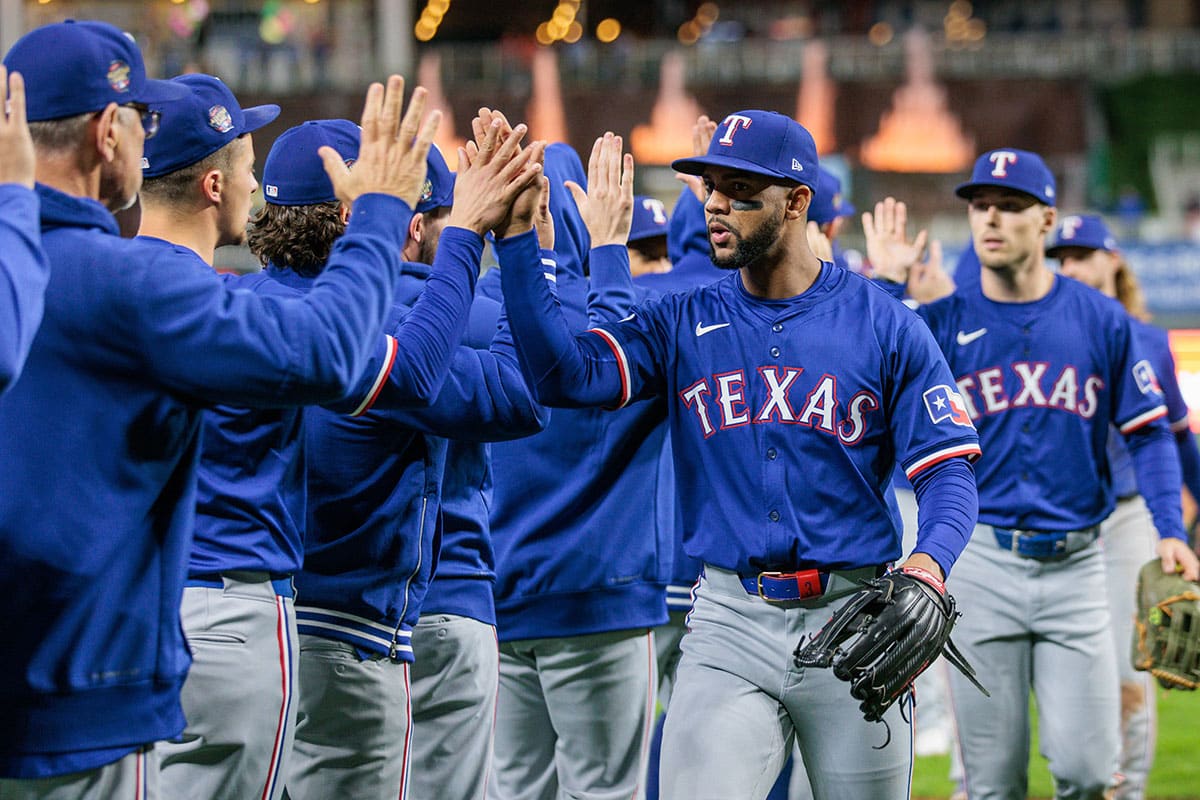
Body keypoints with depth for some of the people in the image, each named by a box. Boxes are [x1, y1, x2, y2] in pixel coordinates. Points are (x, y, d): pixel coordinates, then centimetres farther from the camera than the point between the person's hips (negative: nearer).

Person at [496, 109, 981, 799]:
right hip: (730, 622, 1)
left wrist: (930, 562, -23)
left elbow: (948, 469, -2)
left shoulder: (885, 325, 1)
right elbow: (568, 374, -7)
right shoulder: (683, 323, 8)